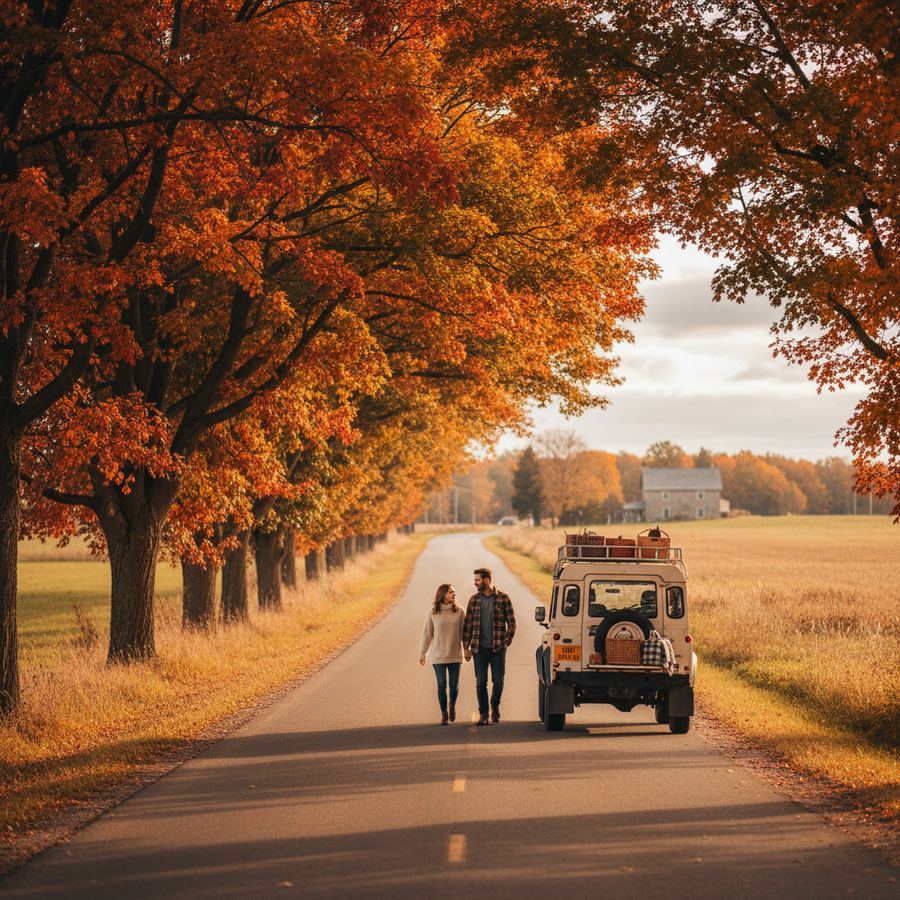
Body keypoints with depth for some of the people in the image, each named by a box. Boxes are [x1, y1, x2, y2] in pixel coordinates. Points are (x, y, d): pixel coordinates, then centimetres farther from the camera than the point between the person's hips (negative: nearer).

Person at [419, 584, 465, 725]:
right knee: (442, 685, -1)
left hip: (455, 655, 1)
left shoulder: (459, 611, -1)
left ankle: (452, 705, 32)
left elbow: (463, 632, 4)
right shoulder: (433, 612, -3)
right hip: (438, 655, -1)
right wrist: (422, 653, 3)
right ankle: (444, 713, 14)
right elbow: (427, 633, 2)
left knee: (454, 685, 2)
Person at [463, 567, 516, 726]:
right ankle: (483, 715, 8)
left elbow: (511, 623, 2)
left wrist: (507, 642, -6)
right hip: (479, 648, 2)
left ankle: (495, 706, 26)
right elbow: (468, 624, 7)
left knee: (498, 681, 1)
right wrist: (466, 647, 3)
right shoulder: (474, 599, 5)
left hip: (498, 648, -2)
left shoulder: (503, 598, -2)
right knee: (480, 683, 1)